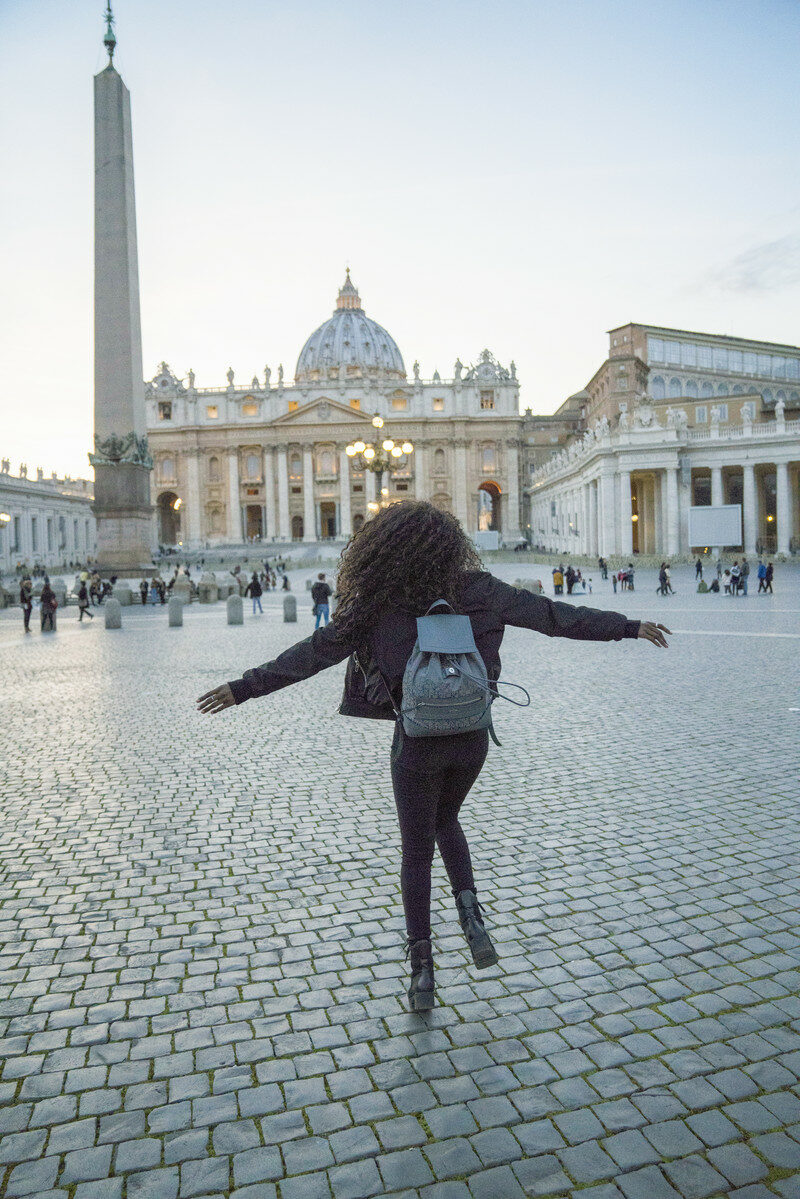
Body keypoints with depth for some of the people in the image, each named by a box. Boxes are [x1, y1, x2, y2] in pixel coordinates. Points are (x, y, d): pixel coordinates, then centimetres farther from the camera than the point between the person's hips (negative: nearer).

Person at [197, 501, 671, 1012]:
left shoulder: (378, 604, -10)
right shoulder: (476, 590, -6)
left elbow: (314, 652, -8)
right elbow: (556, 616, -4)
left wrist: (245, 687, -1)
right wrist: (630, 626, 5)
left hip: (419, 741, -2)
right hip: (472, 736, 3)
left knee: (417, 853, 14)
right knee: (445, 821, 30)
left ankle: (422, 971, 19)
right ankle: (470, 911, 11)